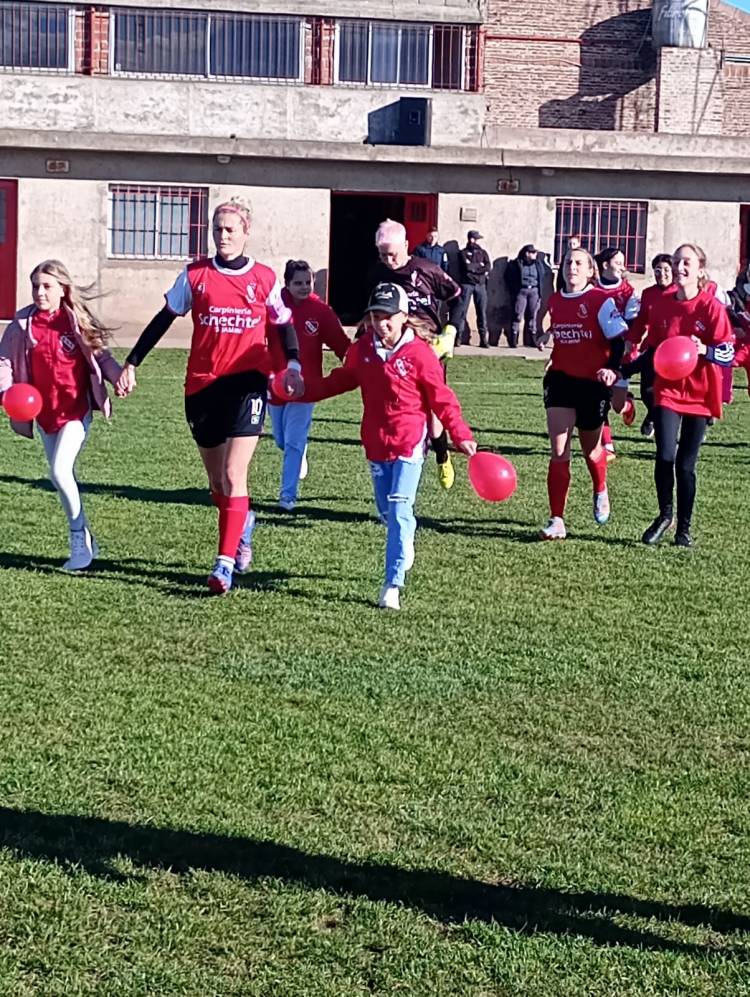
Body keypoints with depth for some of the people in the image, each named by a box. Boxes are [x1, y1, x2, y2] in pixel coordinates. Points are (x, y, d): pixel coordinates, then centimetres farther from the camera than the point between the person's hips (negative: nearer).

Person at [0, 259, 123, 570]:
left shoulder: (77, 321, -8)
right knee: (62, 477, 13)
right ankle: (84, 540, 29)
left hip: (75, 411, -4)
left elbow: (100, 354, 1)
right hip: (44, 414, 4)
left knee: (60, 470, -19)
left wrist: (118, 375, -16)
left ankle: (80, 539, -5)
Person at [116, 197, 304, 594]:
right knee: (216, 481, 13)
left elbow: (283, 325, 14)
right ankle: (242, 522, 44)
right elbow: (164, 319, 9)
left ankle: (225, 563, -11)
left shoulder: (264, 278, 3)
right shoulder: (195, 275, 4)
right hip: (202, 385, 2)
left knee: (233, 476, -14)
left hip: (247, 383, -2)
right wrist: (132, 363, 5)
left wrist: (292, 364, -3)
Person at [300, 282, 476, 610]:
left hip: (409, 442, -5)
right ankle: (403, 556, 41)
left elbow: (442, 399, -7)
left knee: (399, 512, -13)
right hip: (375, 442, 6)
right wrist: (304, 392, 8)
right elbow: (342, 380, 16)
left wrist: (461, 436, -11)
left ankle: (392, 584, -13)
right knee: (387, 512, 15)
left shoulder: (419, 353, -12)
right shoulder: (362, 350, 3)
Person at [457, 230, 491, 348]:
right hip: (467, 284, -3)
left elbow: (488, 267, 0)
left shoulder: (483, 252, 15)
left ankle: (483, 338, 4)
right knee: (462, 311, -5)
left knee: (482, 312, 1)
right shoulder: (463, 253, 5)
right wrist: (480, 266, -2)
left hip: (480, 285, 3)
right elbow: (466, 266, -12)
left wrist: (473, 266, -8)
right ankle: (459, 336, -4)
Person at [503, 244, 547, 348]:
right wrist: (513, 292, -1)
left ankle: (531, 339, 10)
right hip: (521, 291, -4)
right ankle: (513, 340, -8)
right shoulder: (516, 264, 0)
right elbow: (507, 278, 4)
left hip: (534, 291, 4)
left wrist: (540, 294, 6)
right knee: (518, 315, -8)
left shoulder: (538, 265, 12)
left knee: (532, 316, 5)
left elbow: (541, 280, 15)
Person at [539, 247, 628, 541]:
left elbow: (618, 341, -13)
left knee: (591, 448, 16)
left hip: (593, 383, -3)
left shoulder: (601, 301, -10)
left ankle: (600, 492, 49)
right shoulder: (555, 301, 7)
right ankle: (557, 521, -8)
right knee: (558, 452, -8)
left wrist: (612, 369, -28)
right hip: (561, 381, 3)